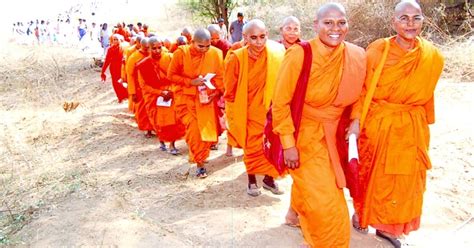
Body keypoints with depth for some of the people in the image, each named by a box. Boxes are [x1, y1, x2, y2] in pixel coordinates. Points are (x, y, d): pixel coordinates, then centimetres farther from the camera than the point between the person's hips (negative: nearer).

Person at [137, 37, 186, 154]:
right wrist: (161, 93, -11)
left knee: (173, 120, -12)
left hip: (171, 95, 0)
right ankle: (162, 141, 30)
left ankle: (172, 144, -1)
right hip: (154, 97, 1)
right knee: (158, 122, 6)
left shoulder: (170, 58, -5)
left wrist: (171, 91, -15)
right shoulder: (143, 65, -5)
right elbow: (144, 85, -2)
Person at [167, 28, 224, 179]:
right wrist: (191, 82, -16)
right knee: (193, 130, -9)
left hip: (206, 98, 2)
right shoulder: (181, 53, -11)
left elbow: (220, 76, 4)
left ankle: (200, 159, 28)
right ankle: (200, 164, 5)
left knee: (207, 131, 4)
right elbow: (171, 75, -4)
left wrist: (216, 92, -11)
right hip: (186, 98, -2)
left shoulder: (215, 53, -5)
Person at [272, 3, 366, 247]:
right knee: (323, 202, 0)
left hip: (333, 135, 5)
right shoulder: (299, 55, -21)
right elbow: (281, 102, -16)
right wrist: (288, 144, -16)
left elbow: (358, 94, 12)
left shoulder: (357, 56, -7)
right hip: (304, 135, -4)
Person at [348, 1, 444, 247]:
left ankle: (386, 226, 32)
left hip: (411, 129, 3)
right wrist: (356, 120, -16)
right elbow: (362, 89, -8)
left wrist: (425, 124, 14)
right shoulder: (377, 50, -12)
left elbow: (426, 95, 8)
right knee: (371, 175, 14)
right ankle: (360, 213, 40)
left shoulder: (433, 56, -4)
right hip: (376, 125, -3)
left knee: (404, 180, 12)